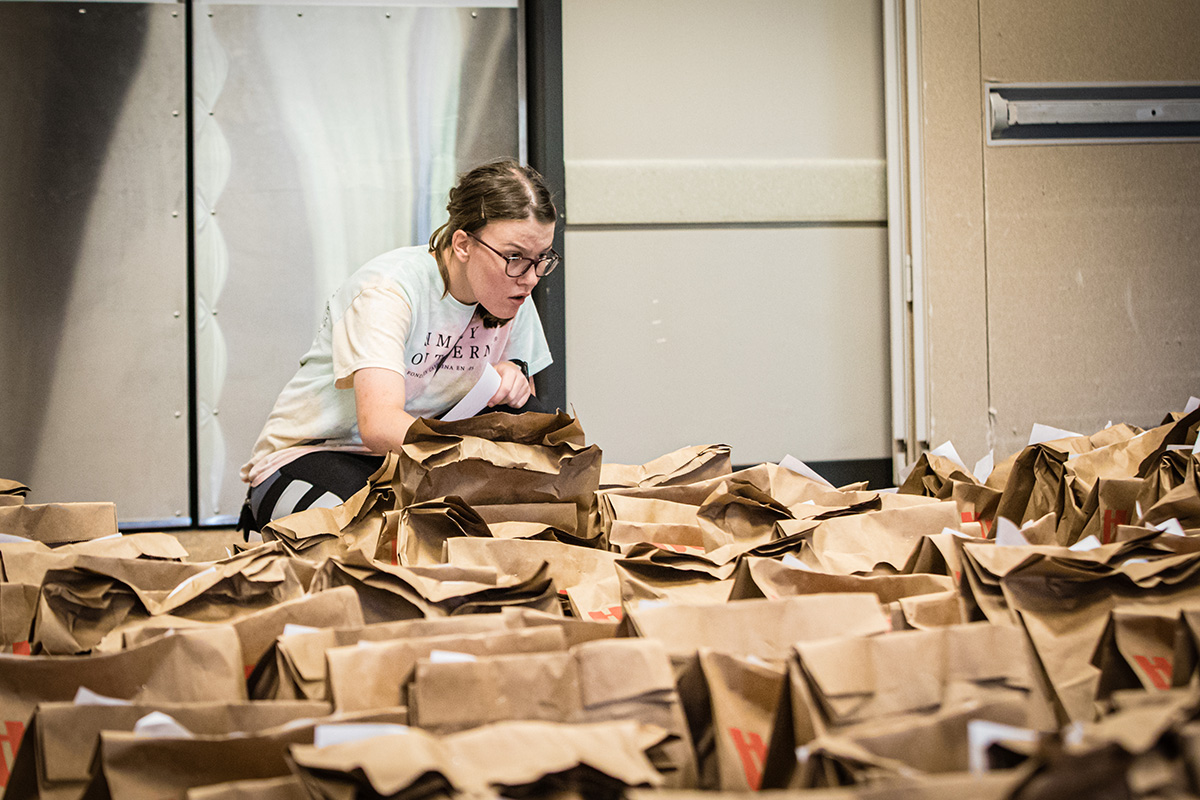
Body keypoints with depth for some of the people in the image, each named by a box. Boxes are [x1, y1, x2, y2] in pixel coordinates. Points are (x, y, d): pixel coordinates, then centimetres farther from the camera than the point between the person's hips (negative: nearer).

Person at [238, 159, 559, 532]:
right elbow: (380, 425, -39)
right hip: (309, 456, -6)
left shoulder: (511, 292, -3)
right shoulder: (389, 289, -25)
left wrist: (514, 374, -13)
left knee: (519, 412, -18)